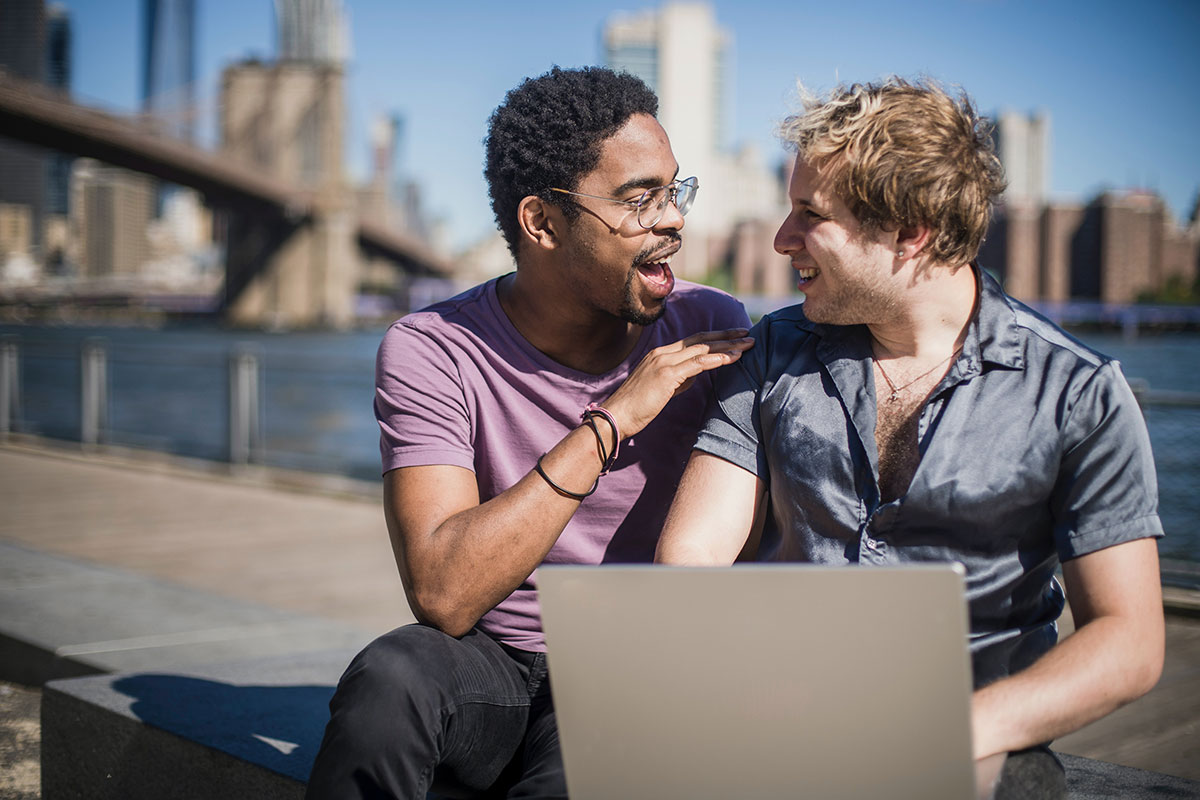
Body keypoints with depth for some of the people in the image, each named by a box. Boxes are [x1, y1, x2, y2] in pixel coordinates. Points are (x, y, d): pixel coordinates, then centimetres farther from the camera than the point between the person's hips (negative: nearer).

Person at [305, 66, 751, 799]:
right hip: (492, 670, 1)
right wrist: (611, 421, -22)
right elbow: (443, 596, -20)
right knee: (393, 674, -31)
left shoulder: (715, 333, -3)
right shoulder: (432, 353, -9)